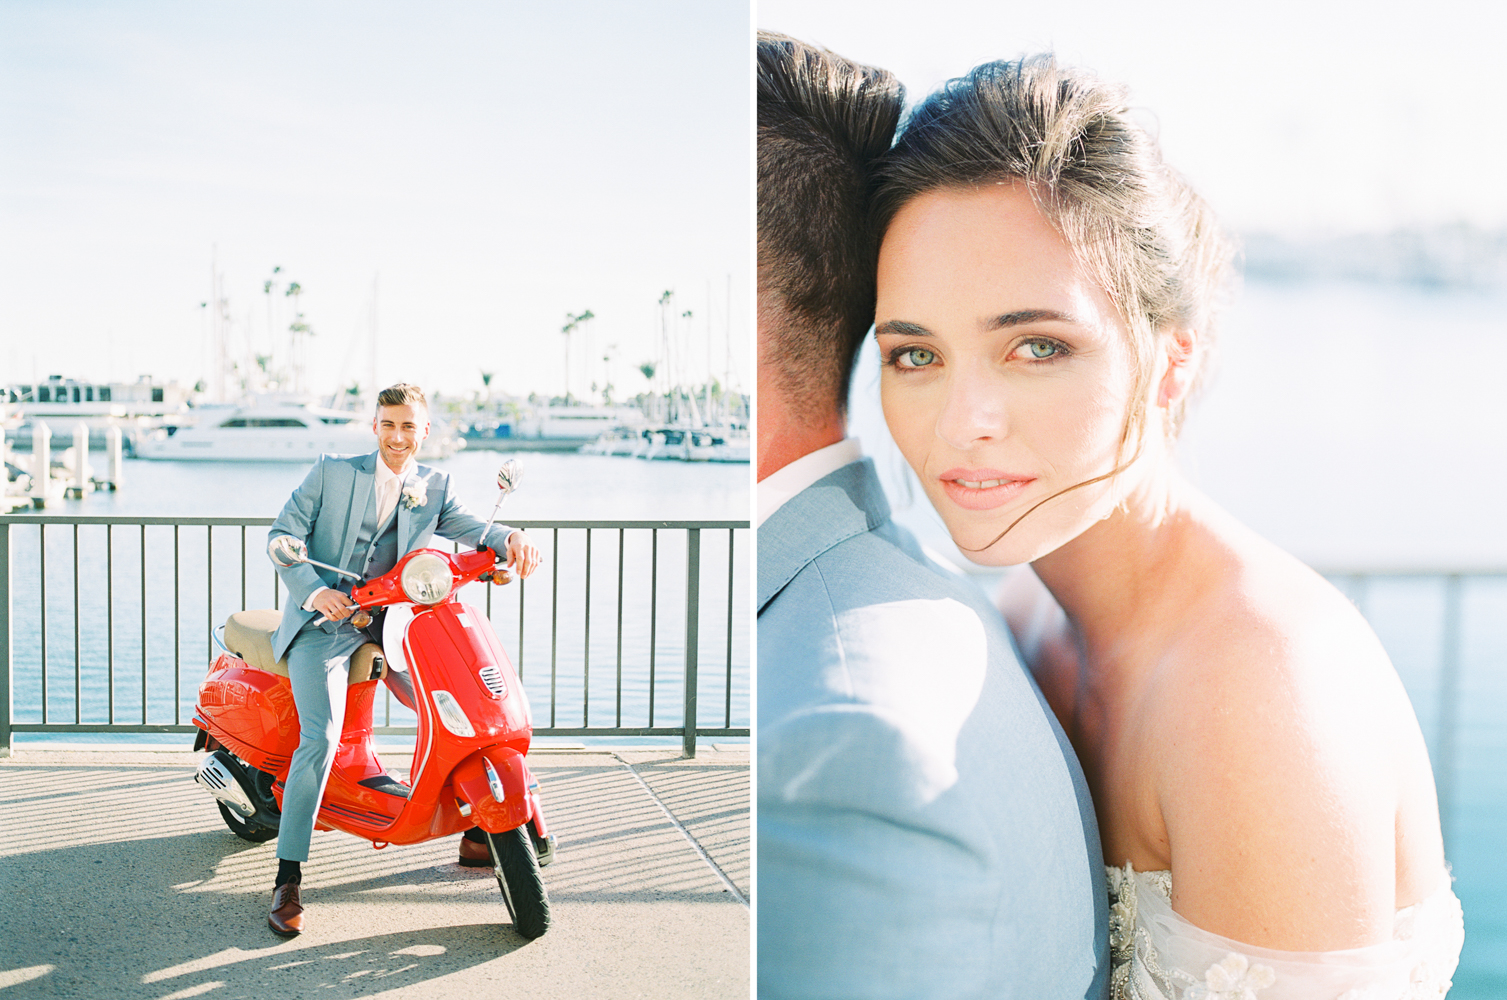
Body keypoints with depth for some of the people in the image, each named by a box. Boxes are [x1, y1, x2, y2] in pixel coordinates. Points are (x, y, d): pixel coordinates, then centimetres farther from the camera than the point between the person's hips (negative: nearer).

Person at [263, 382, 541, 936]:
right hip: (323, 623, -4)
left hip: (392, 623, 4)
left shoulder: (435, 487, 9)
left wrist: (510, 537, -29)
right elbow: (281, 535, -2)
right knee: (321, 737, -22)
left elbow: (470, 526, -6)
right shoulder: (331, 472, 1)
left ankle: (476, 833, 17)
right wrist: (316, 591, -19)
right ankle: (288, 878, -17)